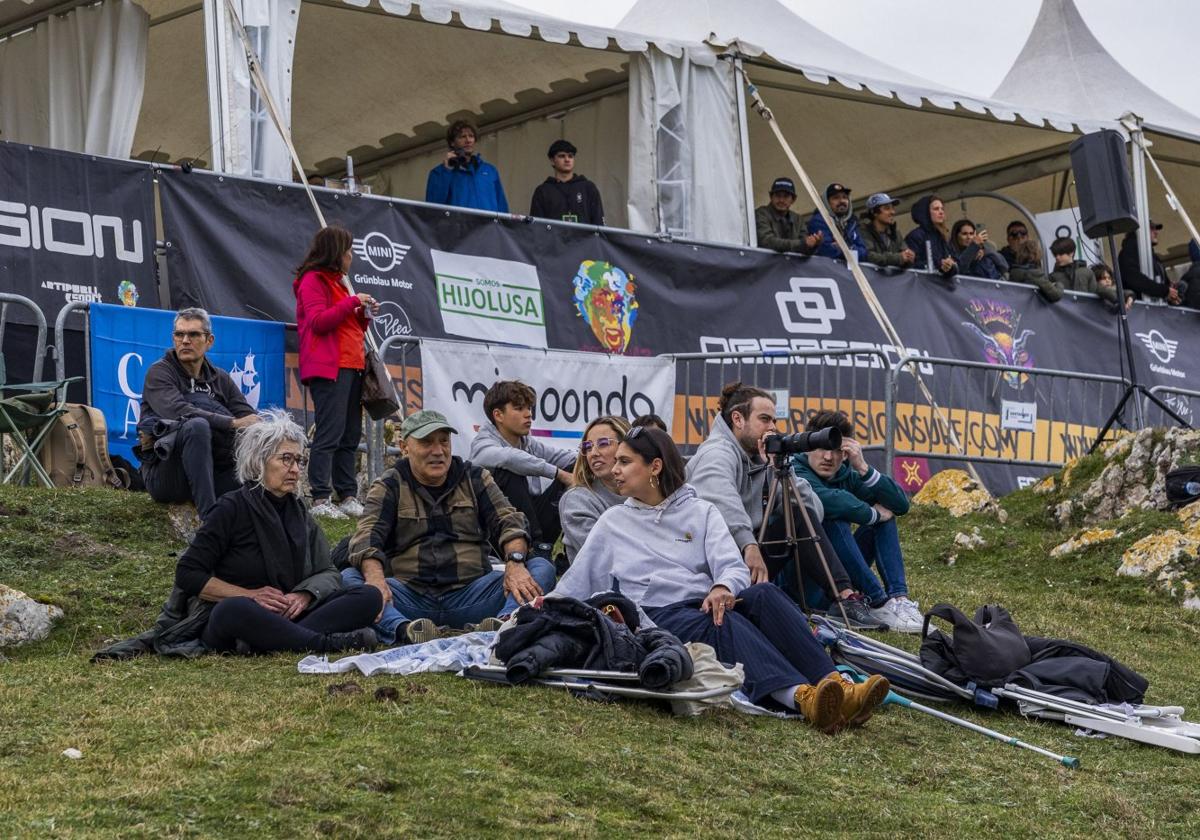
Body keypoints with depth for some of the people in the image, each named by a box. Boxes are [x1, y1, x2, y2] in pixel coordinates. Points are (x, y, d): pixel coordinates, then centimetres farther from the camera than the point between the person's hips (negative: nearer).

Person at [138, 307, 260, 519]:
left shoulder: (220, 379, 18)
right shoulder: (159, 373, 0)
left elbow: (250, 418, 5)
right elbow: (180, 412, -20)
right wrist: (233, 423, -26)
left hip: (214, 474, 5)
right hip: (164, 475, -5)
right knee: (197, 426, -36)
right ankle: (208, 516, -40)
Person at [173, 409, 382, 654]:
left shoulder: (298, 512, 15)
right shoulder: (232, 508, -3)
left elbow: (329, 574, 12)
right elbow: (188, 574, -7)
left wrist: (306, 594, -11)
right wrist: (250, 596, -15)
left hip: (289, 619, 6)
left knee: (369, 597, -15)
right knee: (233, 610, -41)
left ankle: (267, 643, -33)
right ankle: (326, 642, -34)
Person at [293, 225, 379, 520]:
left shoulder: (335, 282, 25)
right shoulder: (313, 280, -3)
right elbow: (318, 321, -16)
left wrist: (364, 314, 10)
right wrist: (352, 302, -13)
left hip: (350, 368, 10)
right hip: (329, 369, -10)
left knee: (350, 437, 7)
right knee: (330, 434, -14)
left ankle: (348, 497, 9)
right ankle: (320, 500, -15)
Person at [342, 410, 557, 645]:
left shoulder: (474, 478, 15)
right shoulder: (389, 487, 8)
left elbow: (508, 521, 4)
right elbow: (367, 536, -7)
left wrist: (515, 563, -20)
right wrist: (375, 578, -30)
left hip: (469, 594, 2)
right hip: (409, 595, -1)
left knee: (542, 568, -21)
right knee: (348, 578, -28)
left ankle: (504, 621, -50)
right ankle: (403, 629, -53)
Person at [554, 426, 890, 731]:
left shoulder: (701, 511, 18)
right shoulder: (613, 521, 20)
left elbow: (733, 566, 3)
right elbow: (574, 582, 20)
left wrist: (722, 588, -21)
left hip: (708, 604, 2)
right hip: (656, 615, -2)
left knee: (765, 594, -30)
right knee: (721, 623, -36)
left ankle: (837, 685, -48)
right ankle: (802, 697, -62)